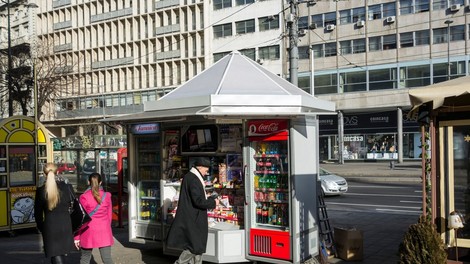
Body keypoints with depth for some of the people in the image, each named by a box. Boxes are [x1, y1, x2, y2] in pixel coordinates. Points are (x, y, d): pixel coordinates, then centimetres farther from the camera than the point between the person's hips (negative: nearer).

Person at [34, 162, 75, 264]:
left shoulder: (41, 191, -6)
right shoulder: (67, 187, -4)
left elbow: (38, 214, 0)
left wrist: (41, 229, 14)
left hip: (49, 227, -2)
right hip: (66, 226, 2)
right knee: (61, 255, 21)